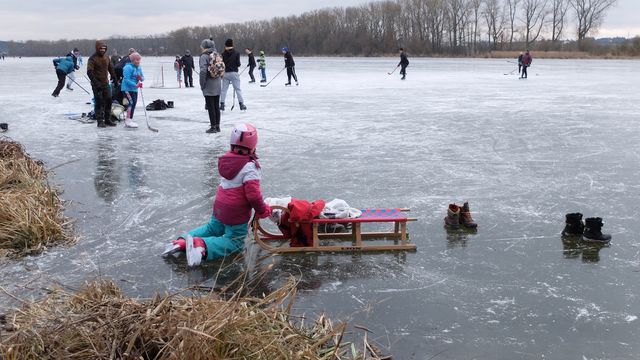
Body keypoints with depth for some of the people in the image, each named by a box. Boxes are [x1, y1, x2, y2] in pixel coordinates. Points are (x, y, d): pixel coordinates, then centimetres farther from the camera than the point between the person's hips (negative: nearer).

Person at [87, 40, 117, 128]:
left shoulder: (107, 57, 8)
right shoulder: (92, 58, -11)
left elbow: (111, 69, 19)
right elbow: (89, 72, -17)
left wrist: (114, 79, 16)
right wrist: (96, 83, -25)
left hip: (105, 83, 6)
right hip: (97, 84, -6)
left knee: (108, 101, 5)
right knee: (99, 102, -4)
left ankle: (107, 120, 15)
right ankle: (100, 121, 2)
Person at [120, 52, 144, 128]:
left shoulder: (139, 68, 11)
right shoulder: (128, 67, -15)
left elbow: (142, 78, 16)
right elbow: (127, 79, -22)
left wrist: (141, 78, -9)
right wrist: (135, 85, -30)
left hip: (134, 89, 9)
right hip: (127, 88, -9)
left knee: (133, 104, 11)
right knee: (131, 102, -18)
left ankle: (129, 120, 21)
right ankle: (128, 120, -17)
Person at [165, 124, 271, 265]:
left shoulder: (227, 159, 1)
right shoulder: (250, 166, -23)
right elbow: (253, 194, -25)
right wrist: (263, 210, -8)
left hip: (219, 207, 7)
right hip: (236, 214, -7)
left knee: (211, 228, 30)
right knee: (234, 242, 5)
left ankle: (183, 241, 10)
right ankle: (202, 245, -18)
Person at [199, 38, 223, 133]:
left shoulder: (204, 56, -13)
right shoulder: (217, 55, 7)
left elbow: (203, 71, -20)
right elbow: (222, 69, 7)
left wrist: (202, 84, -11)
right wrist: (219, 79, 13)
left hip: (209, 86, -7)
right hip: (218, 85, 7)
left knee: (210, 106, 0)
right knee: (217, 106, 13)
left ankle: (213, 127, 2)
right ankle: (217, 126, 18)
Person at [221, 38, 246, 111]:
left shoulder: (223, 54, -2)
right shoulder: (236, 53, -7)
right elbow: (238, 64, -7)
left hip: (225, 73, 2)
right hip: (234, 73, -2)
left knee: (224, 89, 8)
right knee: (238, 89, 3)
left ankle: (222, 104, 7)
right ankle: (241, 104, 2)